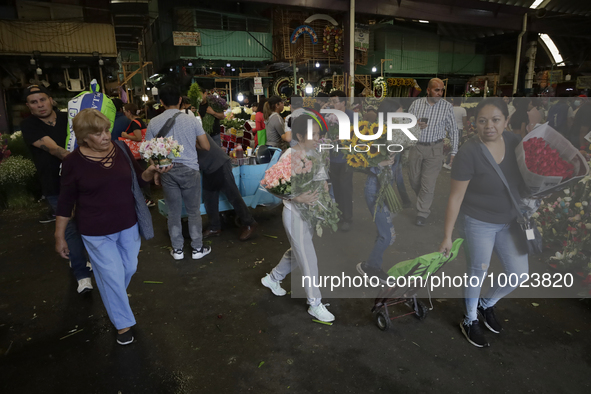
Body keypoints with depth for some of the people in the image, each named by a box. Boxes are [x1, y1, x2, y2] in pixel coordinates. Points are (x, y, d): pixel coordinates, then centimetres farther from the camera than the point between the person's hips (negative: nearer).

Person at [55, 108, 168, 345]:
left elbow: (138, 179, 6)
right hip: (97, 232, -4)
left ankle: (113, 299, 52)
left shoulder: (121, 149, -5)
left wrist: (151, 171, -16)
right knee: (112, 276, 6)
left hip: (128, 225, 4)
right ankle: (123, 323, 28)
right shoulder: (74, 161, -13)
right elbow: (66, 201, -6)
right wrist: (59, 237, -2)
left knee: (129, 268, 19)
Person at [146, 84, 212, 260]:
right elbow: (206, 146, -1)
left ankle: (177, 250, 22)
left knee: (174, 212, 12)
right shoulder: (191, 120, -5)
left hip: (167, 171, 1)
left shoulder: (154, 123, -2)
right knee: (194, 211, 10)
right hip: (189, 169, -1)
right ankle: (197, 248, 19)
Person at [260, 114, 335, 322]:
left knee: (297, 252, 23)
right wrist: (298, 198, -30)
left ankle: (273, 278, 46)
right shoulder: (289, 156, -19)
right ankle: (315, 304, 17)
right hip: (295, 214, -8)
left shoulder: (314, 153, 3)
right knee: (309, 260, 0)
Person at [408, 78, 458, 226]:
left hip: (434, 149, -2)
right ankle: (424, 201, 38)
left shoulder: (447, 106, -1)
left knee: (428, 183, -4)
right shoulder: (416, 104, 3)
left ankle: (422, 213, 10)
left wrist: (453, 152, -1)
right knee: (414, 179, 11)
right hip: (416, 146, 3)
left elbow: (453, 130, 3)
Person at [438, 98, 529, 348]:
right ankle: (470, 322, 34)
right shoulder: (469, 152, -24)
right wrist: (447, 236, -17)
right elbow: (456, 197, -20)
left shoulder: (514, 141, -6)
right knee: (477, 275, 9)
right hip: (478, 223, -6)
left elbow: (522, 179, 11)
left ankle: (486, 304, 41)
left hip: (509, 222, 6)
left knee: (519, 274, 13)